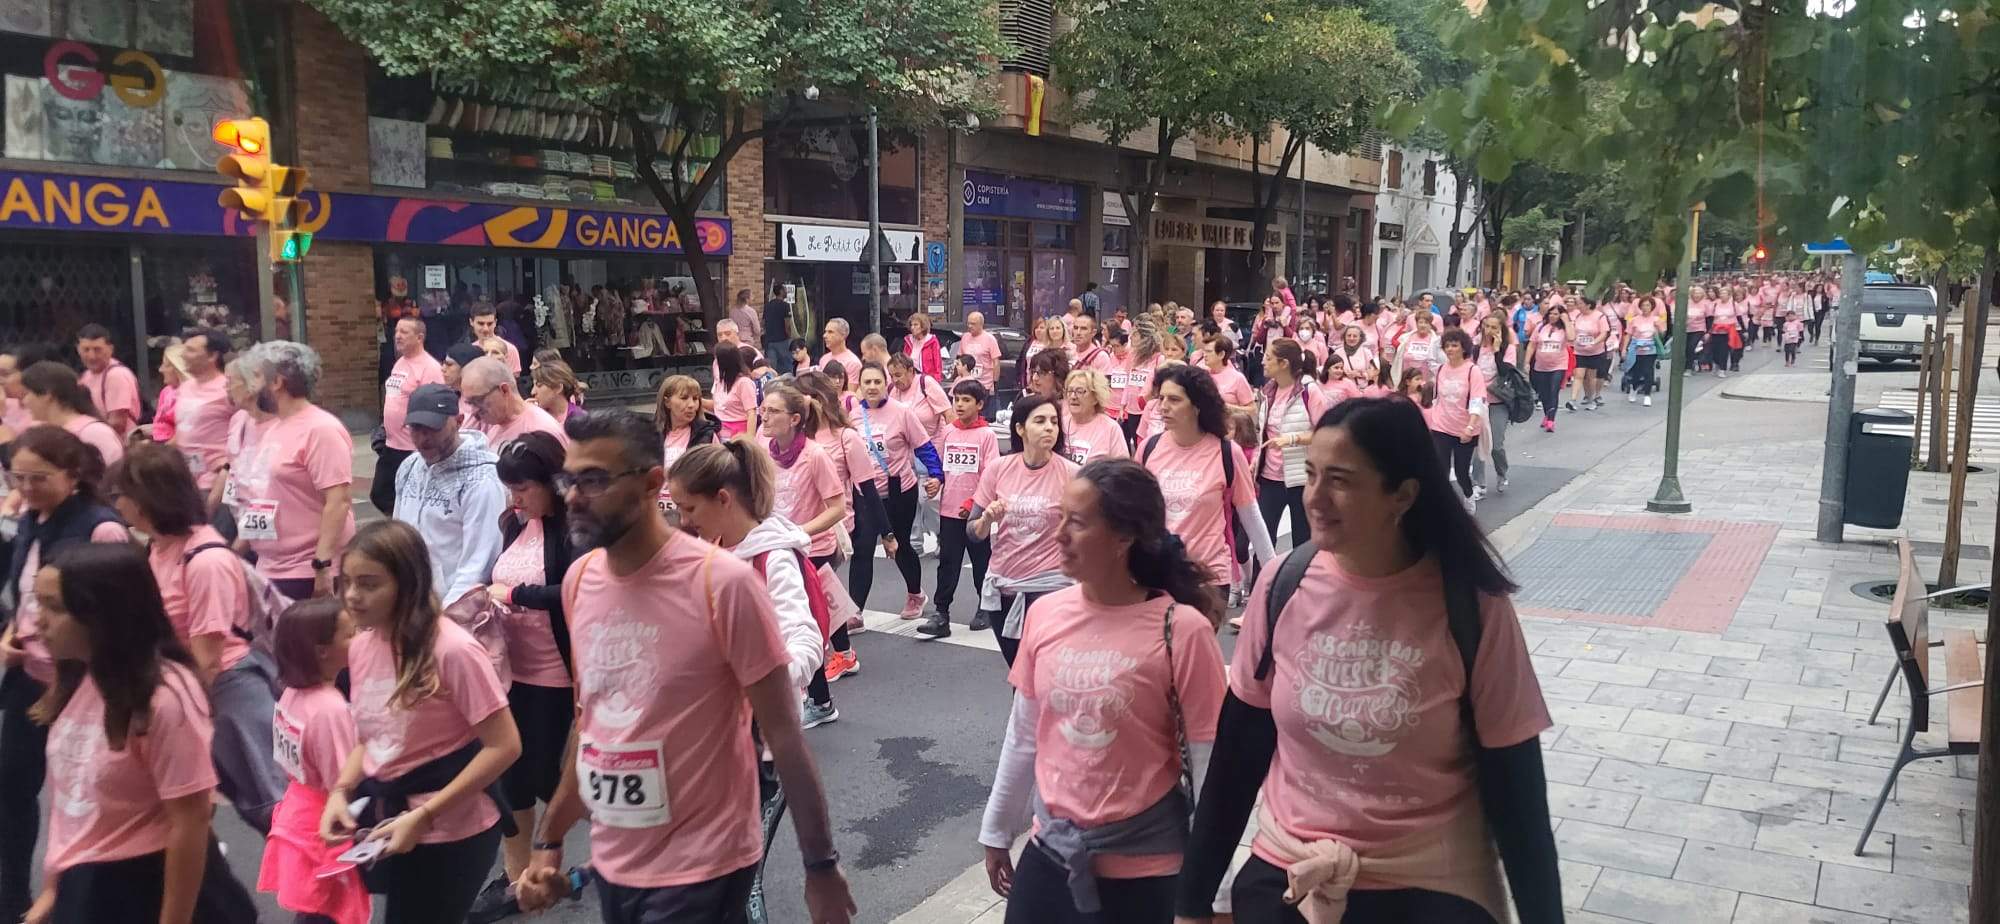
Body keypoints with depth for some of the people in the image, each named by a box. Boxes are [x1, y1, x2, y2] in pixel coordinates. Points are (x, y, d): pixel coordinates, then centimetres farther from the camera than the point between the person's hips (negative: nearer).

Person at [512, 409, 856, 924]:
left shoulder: (722, 583, -19)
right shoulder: (579, 581, 0)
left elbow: (782, 732, -15)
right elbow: (591, 723, 11)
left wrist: (821, 866, -11)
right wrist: (549, 840, 13)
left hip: (701, 869, -6)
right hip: (611, 862, 6)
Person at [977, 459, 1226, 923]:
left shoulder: (1181, 630, -18)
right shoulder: (1045, 614, -3)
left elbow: (1209, 763, -13)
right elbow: (1023, 736, 8)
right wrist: (996, 832, 15)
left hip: (1144, 864, -4)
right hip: (1051, 849, 4)